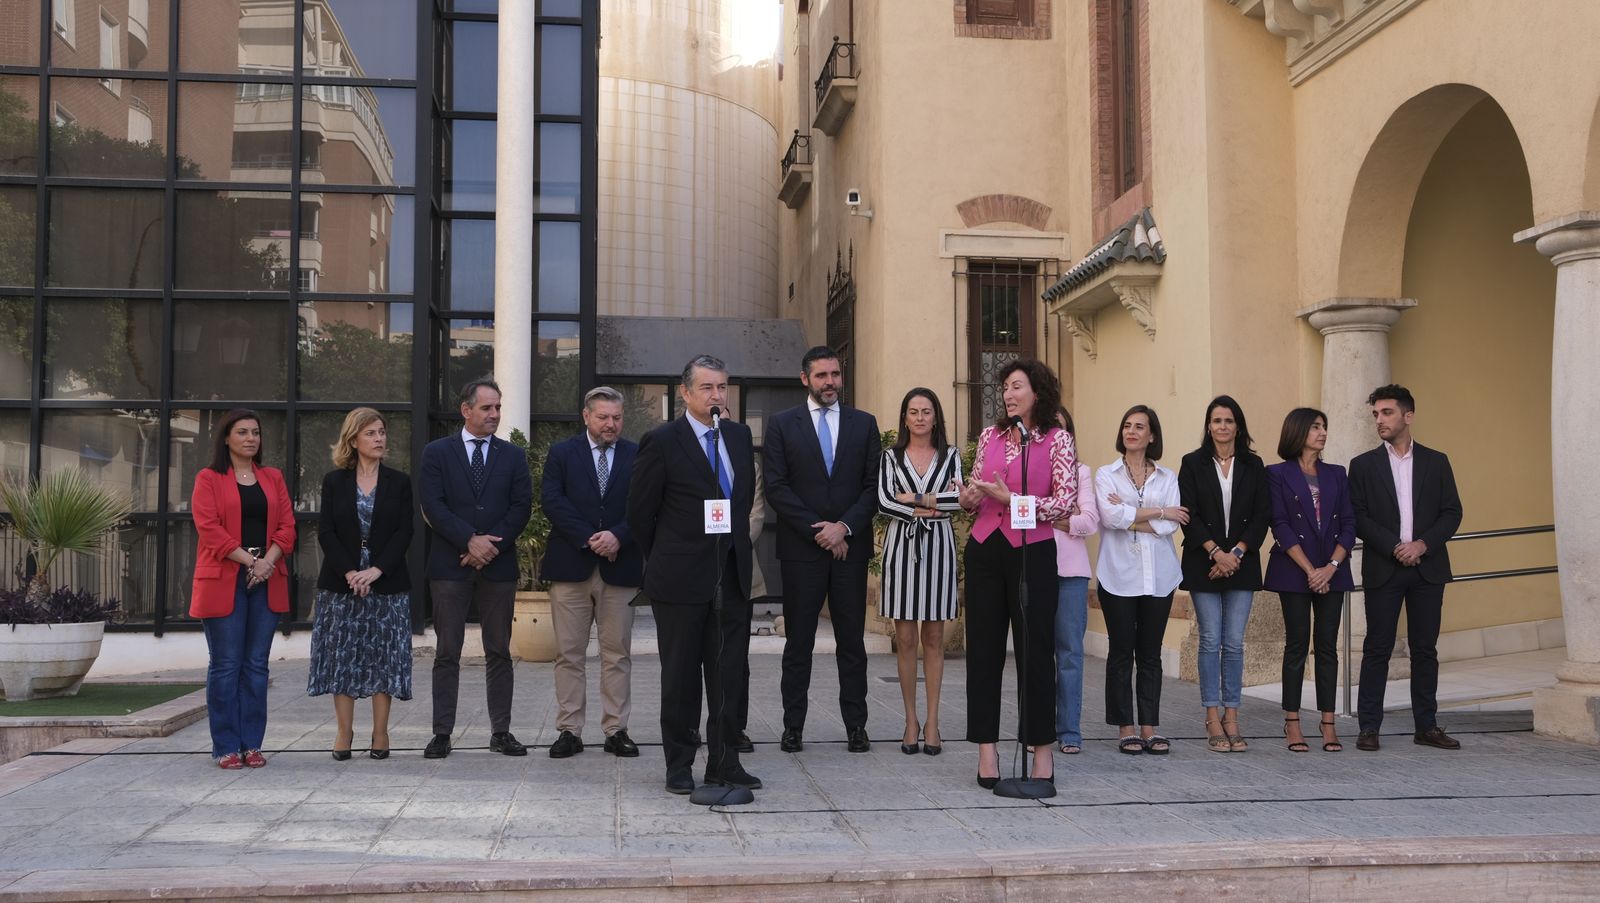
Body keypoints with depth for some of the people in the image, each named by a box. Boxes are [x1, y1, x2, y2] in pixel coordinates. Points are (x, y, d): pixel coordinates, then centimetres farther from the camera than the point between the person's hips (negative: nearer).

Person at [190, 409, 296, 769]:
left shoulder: (272, 478, 15)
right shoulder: (208, 479, 3)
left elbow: (287, 525, 8)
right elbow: (209, 528, -8)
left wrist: (268, 561, -8)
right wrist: (249, 561, -14)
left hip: (267, 581, 4)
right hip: (224, 582, -4)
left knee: (256, 665, 5)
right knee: (225, 665, -2)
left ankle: (252, 744, 11)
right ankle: (226, 747, 4)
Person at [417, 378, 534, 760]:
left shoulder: (513, 455, 10)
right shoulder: (437, 453, 4)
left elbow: (521, 507, 2)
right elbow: (433, 506, -6)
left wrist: (491, 545, -10)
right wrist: (471, 540, -15)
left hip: (498, 565, 2)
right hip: (449, 566, -2)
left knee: (499, 652, 6)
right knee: (447, 653, 1)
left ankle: (501, 731, 12)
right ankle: (442, 732, 6)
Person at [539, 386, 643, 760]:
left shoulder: (637, 456, 8)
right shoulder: (562, 453, 6)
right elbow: (552, 501, -5)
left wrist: (617, 536, -15)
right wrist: (589, 539, -13)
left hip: (620, 567, 1)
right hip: (571, 565, 0)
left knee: (617, 654, 4)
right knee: (569, 655, 2)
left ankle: (616, 730, 11)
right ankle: (569, 731, 9)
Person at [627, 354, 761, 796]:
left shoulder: (739, 435, 9)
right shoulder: (662, 441, -7)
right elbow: (640, 511, -3)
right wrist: (664, 561, 4)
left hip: (732, 577, 5)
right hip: (682, 578, -5)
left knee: (729, 675, 7)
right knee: (680, 676, 5)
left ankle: (724, 762, 15)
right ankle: (679, 764, 15)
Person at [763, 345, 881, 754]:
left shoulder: (864, 424, 10)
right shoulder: (782, 424, 4)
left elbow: (874, 486, 5)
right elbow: (776, 487, -3)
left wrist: (844, 527, -9)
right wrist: (818, 531, -9)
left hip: (851, 547, 1)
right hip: (801, 548, -1)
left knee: (852, 641, 4)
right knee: (798, 642, 3)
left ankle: (856, 726, 9)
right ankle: (793, 727, 9)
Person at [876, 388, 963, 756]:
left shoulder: (950, 456, 8)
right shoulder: (891, 457, 7)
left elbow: (958, 498, -8)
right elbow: (884, 502, -7)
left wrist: (914, 499, -9)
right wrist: (929, 508, -12)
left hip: (937, 547, 0)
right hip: (902, 546, 0)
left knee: (934, 636, 4)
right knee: (905, 637, 1)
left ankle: (932, 721, 9)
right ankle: (911, 721, 8)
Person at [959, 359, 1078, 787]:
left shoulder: (1057, 439, -1)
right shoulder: (990, 435, 11)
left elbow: (1065, 502, -9)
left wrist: (1011, 498, -16)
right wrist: (968, 498, -3)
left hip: (1032, 553, -4)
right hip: (985, 550, 4)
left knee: (1036, 650, 0)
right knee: (983, 647, 4)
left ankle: (1042, 747, 9)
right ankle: (987, 747, 11)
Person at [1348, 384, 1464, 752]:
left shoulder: (1436, 462, 9)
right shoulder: (1363, 465, 4)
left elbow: (1452, 512, 5)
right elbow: (1358, 518, -2)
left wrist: (1423, 544, -10)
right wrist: (1394, 547, -13)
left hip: (1427, 568, 2)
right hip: (1383, 569, -1)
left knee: (1425, 648, 6)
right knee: (1377, 649, -1)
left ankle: (1427, 726, 13)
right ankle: (1369, 727, 3)